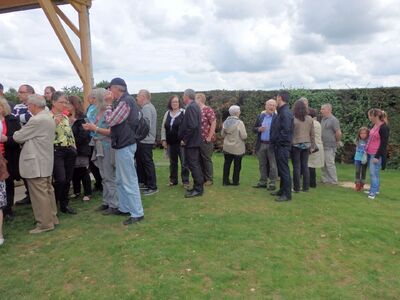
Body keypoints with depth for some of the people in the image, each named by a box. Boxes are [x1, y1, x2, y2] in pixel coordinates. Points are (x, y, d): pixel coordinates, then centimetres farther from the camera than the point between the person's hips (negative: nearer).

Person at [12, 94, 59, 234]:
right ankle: (52, 218, 25)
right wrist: (24, 136, 6)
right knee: (47, 191, 15)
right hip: (45, 161, 10)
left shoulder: (36, 120, -20)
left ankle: (45, 223, 5)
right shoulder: (48, 117, 12)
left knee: (39, 194, -2)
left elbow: (18, 137, -12)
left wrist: (15, 134, 8)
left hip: (36, 163, -10)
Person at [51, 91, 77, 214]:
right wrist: (55, 123, -22)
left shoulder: (65, 117, 15)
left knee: (68, 179, 9)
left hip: (69, 151, 7)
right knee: (60, 180, -13)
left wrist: (74, 147, 15)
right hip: (56, 151, -6)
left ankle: (64, 204, 21)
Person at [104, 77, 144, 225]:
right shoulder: (126, 100, 15)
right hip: (123, 144, 11)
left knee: (129, 181, -5)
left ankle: (137, 213, 3)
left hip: (125, 145, -11)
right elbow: (114, 121, 13)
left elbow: (110, 121, -17)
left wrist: (109, 104, -7)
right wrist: (111, 104, 7)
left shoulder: (125, 102, -16)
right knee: (120, 180, 18)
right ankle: (124, 207, 29)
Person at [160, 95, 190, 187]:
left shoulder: (183, 112, -4)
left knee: (184, 162, -1)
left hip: (181, 142, -5)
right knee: (172, 162, 14)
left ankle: (185, 181, 8)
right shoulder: (167, 113, 11)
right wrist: (163, 140, 7)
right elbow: (163, 127, 13)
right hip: (170, 143, 5)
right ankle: (173, 180, 25)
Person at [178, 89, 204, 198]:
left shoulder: (191, 107, -16)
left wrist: (184, 139, -17)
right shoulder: (195, 106, 15)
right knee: (195, 165, 15)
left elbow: (192, 126, -25)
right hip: (195, 141, 10)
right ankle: (198, 187, 24)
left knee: (193, 165, -4)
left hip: (191, 142, -10)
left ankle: (198, 189, 3)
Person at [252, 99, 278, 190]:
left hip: (272, 145, -4)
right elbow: (254, 129, 12)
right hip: (261, 144, 5)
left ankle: (272, 183, 12)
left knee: (273, 165, 2)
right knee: (262, 165, 13)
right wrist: (259, 129, -8)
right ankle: (263, 182, 24)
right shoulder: (260, 116, 10)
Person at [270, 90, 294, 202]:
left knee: (284, 170, -4)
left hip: (282, 146, -10)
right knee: (281, 169, 17)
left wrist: (278, 140, -15)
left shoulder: (285, 113, -17)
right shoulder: (281, 112, 14)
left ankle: (287, 194, 3)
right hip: (278, 146, 10)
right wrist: (274, 140, 9)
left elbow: (286, 130, -24)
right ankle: (282, 190, 29)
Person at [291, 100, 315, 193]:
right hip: (306, 145, 4)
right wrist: (312, 146, 14)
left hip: (295, 145, -4)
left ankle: (296, 188, 5)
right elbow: (312, 134, 7)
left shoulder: (293, 119, -9)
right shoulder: (310, 119, 4)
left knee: (296, 167, 1)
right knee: (305, 166, 10)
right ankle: (306, 187, 15)